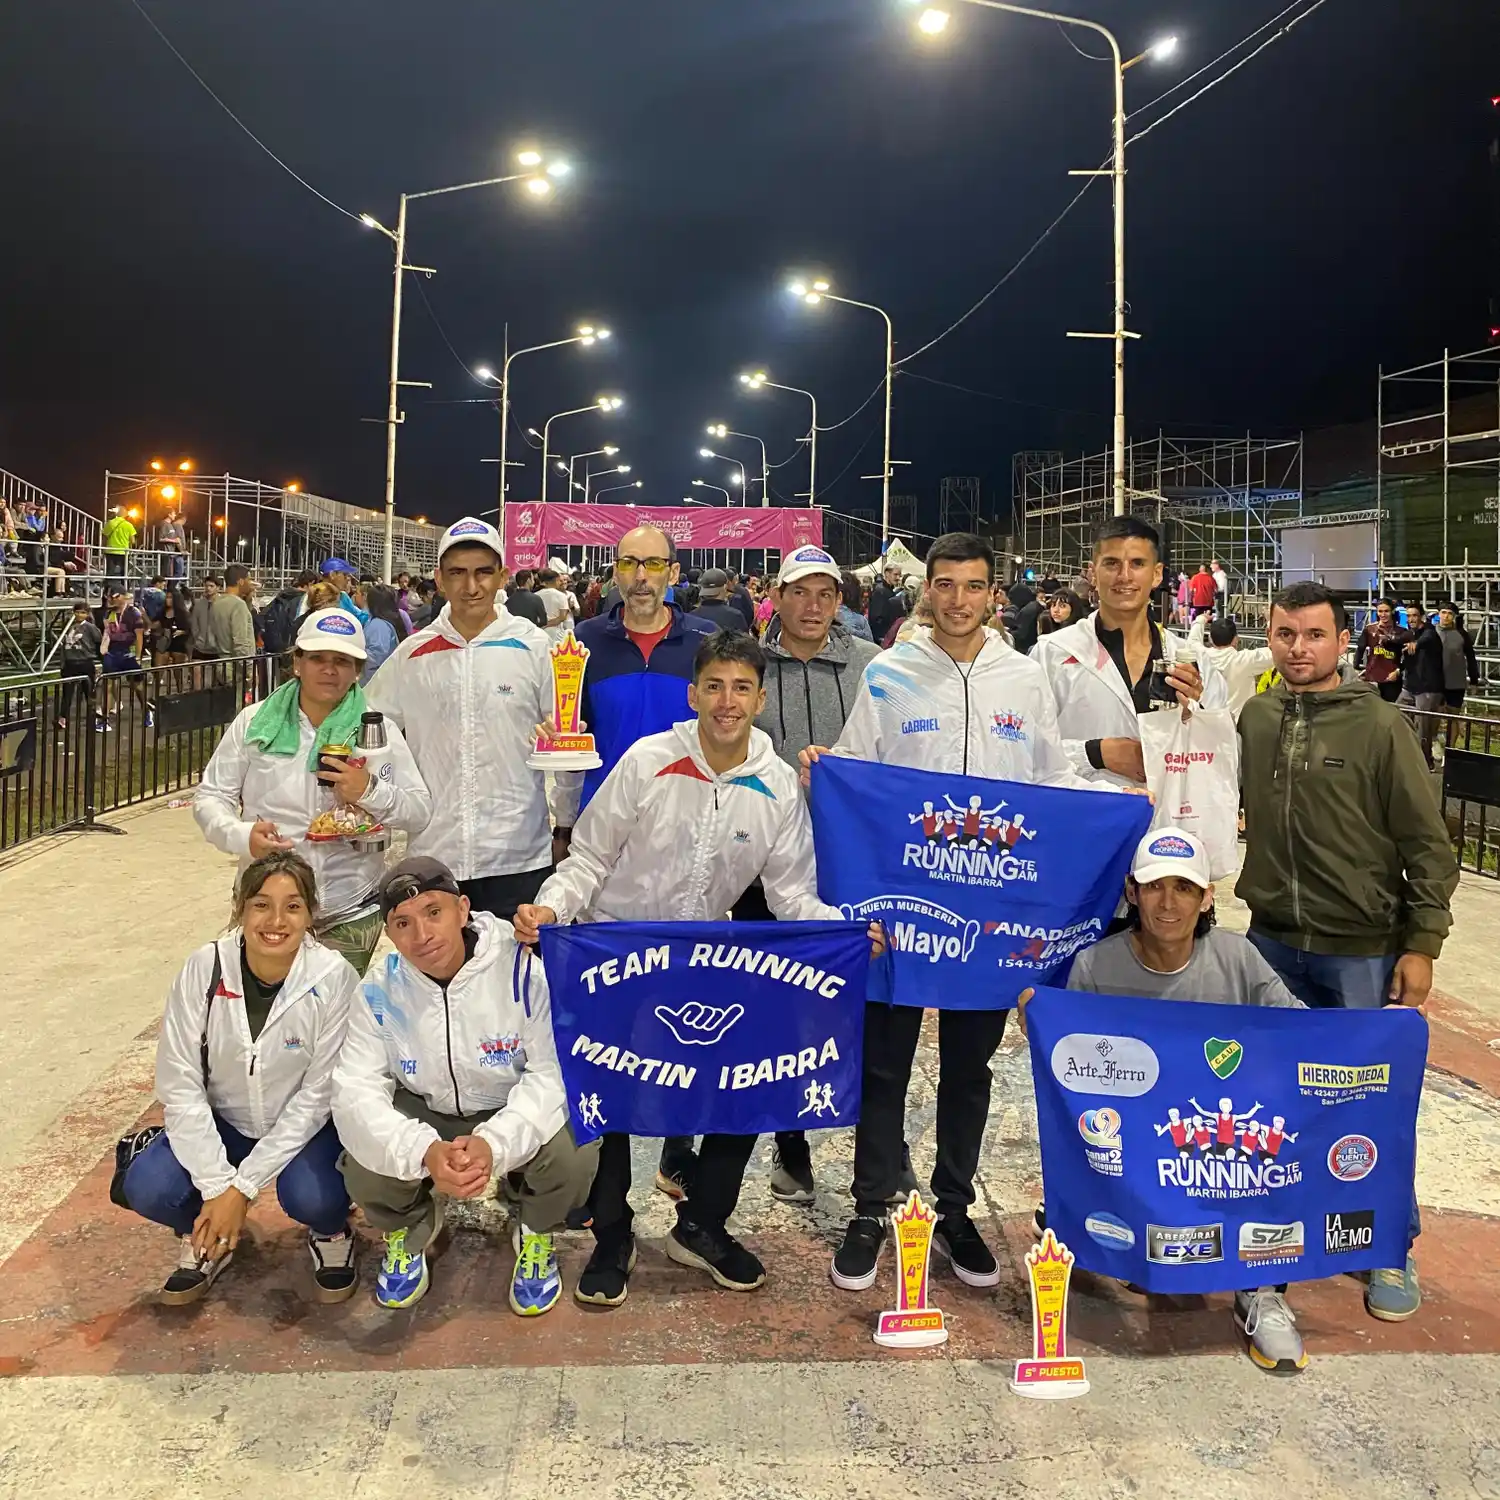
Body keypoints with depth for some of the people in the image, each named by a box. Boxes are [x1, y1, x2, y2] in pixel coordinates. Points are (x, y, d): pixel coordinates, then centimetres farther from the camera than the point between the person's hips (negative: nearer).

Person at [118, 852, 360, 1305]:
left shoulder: (334, 979, -23)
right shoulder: (204, 969, -18)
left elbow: (317, 1094, -18)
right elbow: (179, 1085, -14)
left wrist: (243, 1185, -21)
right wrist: (216, 1186, -21)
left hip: (304, 1126, -2)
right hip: (222, 1121, 2)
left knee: (310, 1197, -31)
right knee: (146, 1188, -23)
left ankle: (330, 1232, 7)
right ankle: (206, 1237, 12)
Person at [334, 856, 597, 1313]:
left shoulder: (526, 968, -25)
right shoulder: (380, 992, -16)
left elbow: (553, 1073, -25)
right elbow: (355, 1092, -21)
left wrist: (494, 1143, -42)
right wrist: (425, 1152, -41)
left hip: (517, 1115, -2)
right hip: (427, 1115, 2)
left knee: (572, 1153, -31)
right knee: (363, 1167, -24)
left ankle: (537, 1233, 8)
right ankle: (408, 1230, 15)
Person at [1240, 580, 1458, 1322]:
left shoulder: (1379, 724, -9)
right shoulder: (1255, 717, 2)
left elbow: (1428, 844, -7)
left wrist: (1422, 944, -9)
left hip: (1362, 950, -3)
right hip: (1272, 940, 4)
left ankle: (1393, 1251, 25)